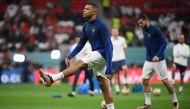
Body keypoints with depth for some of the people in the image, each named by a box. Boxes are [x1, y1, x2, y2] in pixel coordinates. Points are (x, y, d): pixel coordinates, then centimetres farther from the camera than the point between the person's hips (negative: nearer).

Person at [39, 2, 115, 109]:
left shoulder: (101, 25, -17)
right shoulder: (86, 26, 9)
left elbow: (108, 46, -21)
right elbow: (81, 44, 15)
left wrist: (109, 68, -27)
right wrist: (69, 56, 1)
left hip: (103, 53, -9)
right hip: (97, 54, 9)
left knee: (79, 63, -21)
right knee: (104, 86, 7)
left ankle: (52, 79, -28)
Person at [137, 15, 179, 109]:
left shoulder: (155, 30, -13)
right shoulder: (144, 31, 8)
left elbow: (164, 43, -16)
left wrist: (158, 55, -25)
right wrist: (149, 55, 13)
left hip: (158, 60, -7)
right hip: (148, 61, 7)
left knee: (165, 81, -2)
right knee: (145, 81, 0)